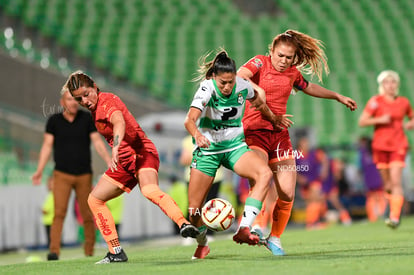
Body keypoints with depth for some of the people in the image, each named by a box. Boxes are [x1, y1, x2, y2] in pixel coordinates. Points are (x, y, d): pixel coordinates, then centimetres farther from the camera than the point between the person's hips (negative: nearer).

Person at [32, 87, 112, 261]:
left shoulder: (87, 118, -2)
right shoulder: (53, 121, -2)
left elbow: (98, 143, -4)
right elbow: (47, 146, -3)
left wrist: (110, 163, -18)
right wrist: (39, 171, -14)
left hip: (84, 176, 1)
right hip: (62, 175, -1)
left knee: (87, 216, 5)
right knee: (59, 212, -18)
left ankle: (89, 251, 22)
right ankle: (54, 251, -26)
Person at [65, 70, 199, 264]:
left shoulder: (107, 101, -14)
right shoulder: (95, 108, 12)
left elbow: (119, 123, -35)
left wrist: (115, 149, -51)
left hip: (142, 154, -9)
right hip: (124, 161, 9)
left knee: (150, 191, -37)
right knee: (94, 199, 9)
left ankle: (184, 224, -53)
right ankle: (116, 252, 10)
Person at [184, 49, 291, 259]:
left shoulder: (243, 86, -11)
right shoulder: (207, 89, -22)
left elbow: (258, 103, 15)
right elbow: (190, 120, -38)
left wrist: (274, 119, 29)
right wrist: (197, 135, -58)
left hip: (235, 146, 3)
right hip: (208, 148, -2)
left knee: (265, 174, -28)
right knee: (194, 209, -4)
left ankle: (243, 230, -33)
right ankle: (202, 245, 28)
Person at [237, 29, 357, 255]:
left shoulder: (292, 73, 13)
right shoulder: (260, 63, -3)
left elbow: (308, 88, 34)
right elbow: (238, 77, -21)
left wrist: (338, 97, 42)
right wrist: (255, 88, -39)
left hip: (280, 135, 5)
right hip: (255, 132, -5)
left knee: (287, 194, -2)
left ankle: (275, 237, 14)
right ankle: (256, 227, -23)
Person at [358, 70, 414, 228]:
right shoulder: (376, 101, -2)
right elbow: (362, 122, -6)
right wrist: (380, 120, -18)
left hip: (398, 146, 0)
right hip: (380, 146, 0)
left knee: (396, 181, -15)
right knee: (387, 183, 5)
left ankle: (395, 217, -19)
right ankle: (394, 209, 28)